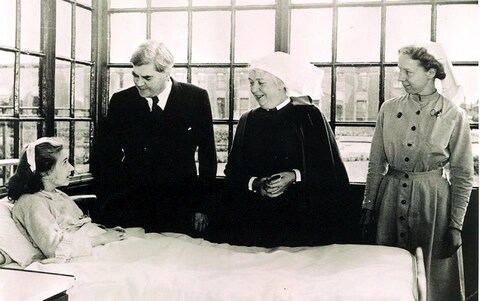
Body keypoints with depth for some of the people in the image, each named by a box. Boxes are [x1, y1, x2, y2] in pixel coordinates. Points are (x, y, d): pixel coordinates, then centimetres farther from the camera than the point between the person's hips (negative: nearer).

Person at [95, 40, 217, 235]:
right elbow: (108, 157, 5)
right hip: (130, 205, 1)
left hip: (180, 208, -1)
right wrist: (111, 204, -5)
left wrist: (203, 207, 0)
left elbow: (207, 155, 2)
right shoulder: (121, 101, 2)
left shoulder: (196, 98, -2)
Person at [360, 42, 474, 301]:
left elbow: (462, 175, -3)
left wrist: (455, 225, -5)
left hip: (432, 200, -2)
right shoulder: (389, 109, 1)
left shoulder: (454, 116, -6)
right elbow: (376, 163, 6)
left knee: (433, 275, 8)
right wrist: (368, 207, 4)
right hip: (391, 195, 3)